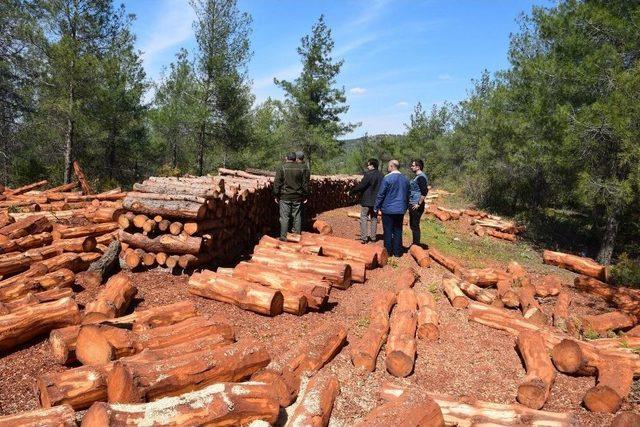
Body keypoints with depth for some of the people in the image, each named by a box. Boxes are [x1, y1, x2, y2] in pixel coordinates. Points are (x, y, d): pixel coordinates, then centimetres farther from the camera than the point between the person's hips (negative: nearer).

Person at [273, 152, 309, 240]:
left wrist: (276, 195, 1)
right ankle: (297, 235, 15)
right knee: (297, 216, 10)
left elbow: (277, 183, -6)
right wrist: (305, 196, 13)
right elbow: (305, 183, 6)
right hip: (297, 197, 2)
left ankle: (283, 236, -1)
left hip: (285, 196, -2)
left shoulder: (282, 168, -5)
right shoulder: (302, 168, 4)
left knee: (284, 217, 1)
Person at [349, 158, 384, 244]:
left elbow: (360, 186, -17)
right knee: (374, 218, 15)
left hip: (367, 201, -6)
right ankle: (373, 237, 19)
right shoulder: (382, 176, 4)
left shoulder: (368, 174, -16)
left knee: (363, 218, 1)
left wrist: (351, 192, -5)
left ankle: (363, 238, -2)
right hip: (377, 201, 6)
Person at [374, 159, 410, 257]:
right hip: (400, 210, 5)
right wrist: (405, 207, 23)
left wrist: (376, 207, -2)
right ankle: (397, 252, 15)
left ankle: (388, 251, 9)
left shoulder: (387, 178, -14)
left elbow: (381, 194, -11)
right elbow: (407, 195, 14)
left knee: (388, 231, 4)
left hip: (388, 209, -5)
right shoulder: (405, 179, 6)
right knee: (398, 231, 11)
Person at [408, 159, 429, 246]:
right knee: (413, 225, 16)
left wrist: (419, 204, -21)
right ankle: (415, 243, 26)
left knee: (415, 226, -3)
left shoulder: (421, 177, -16)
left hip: (416, 206, -10)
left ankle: (416, 244, 4)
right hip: (413, 205, 10)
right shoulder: (418, 177, 15)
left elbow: (424, 192, -24)